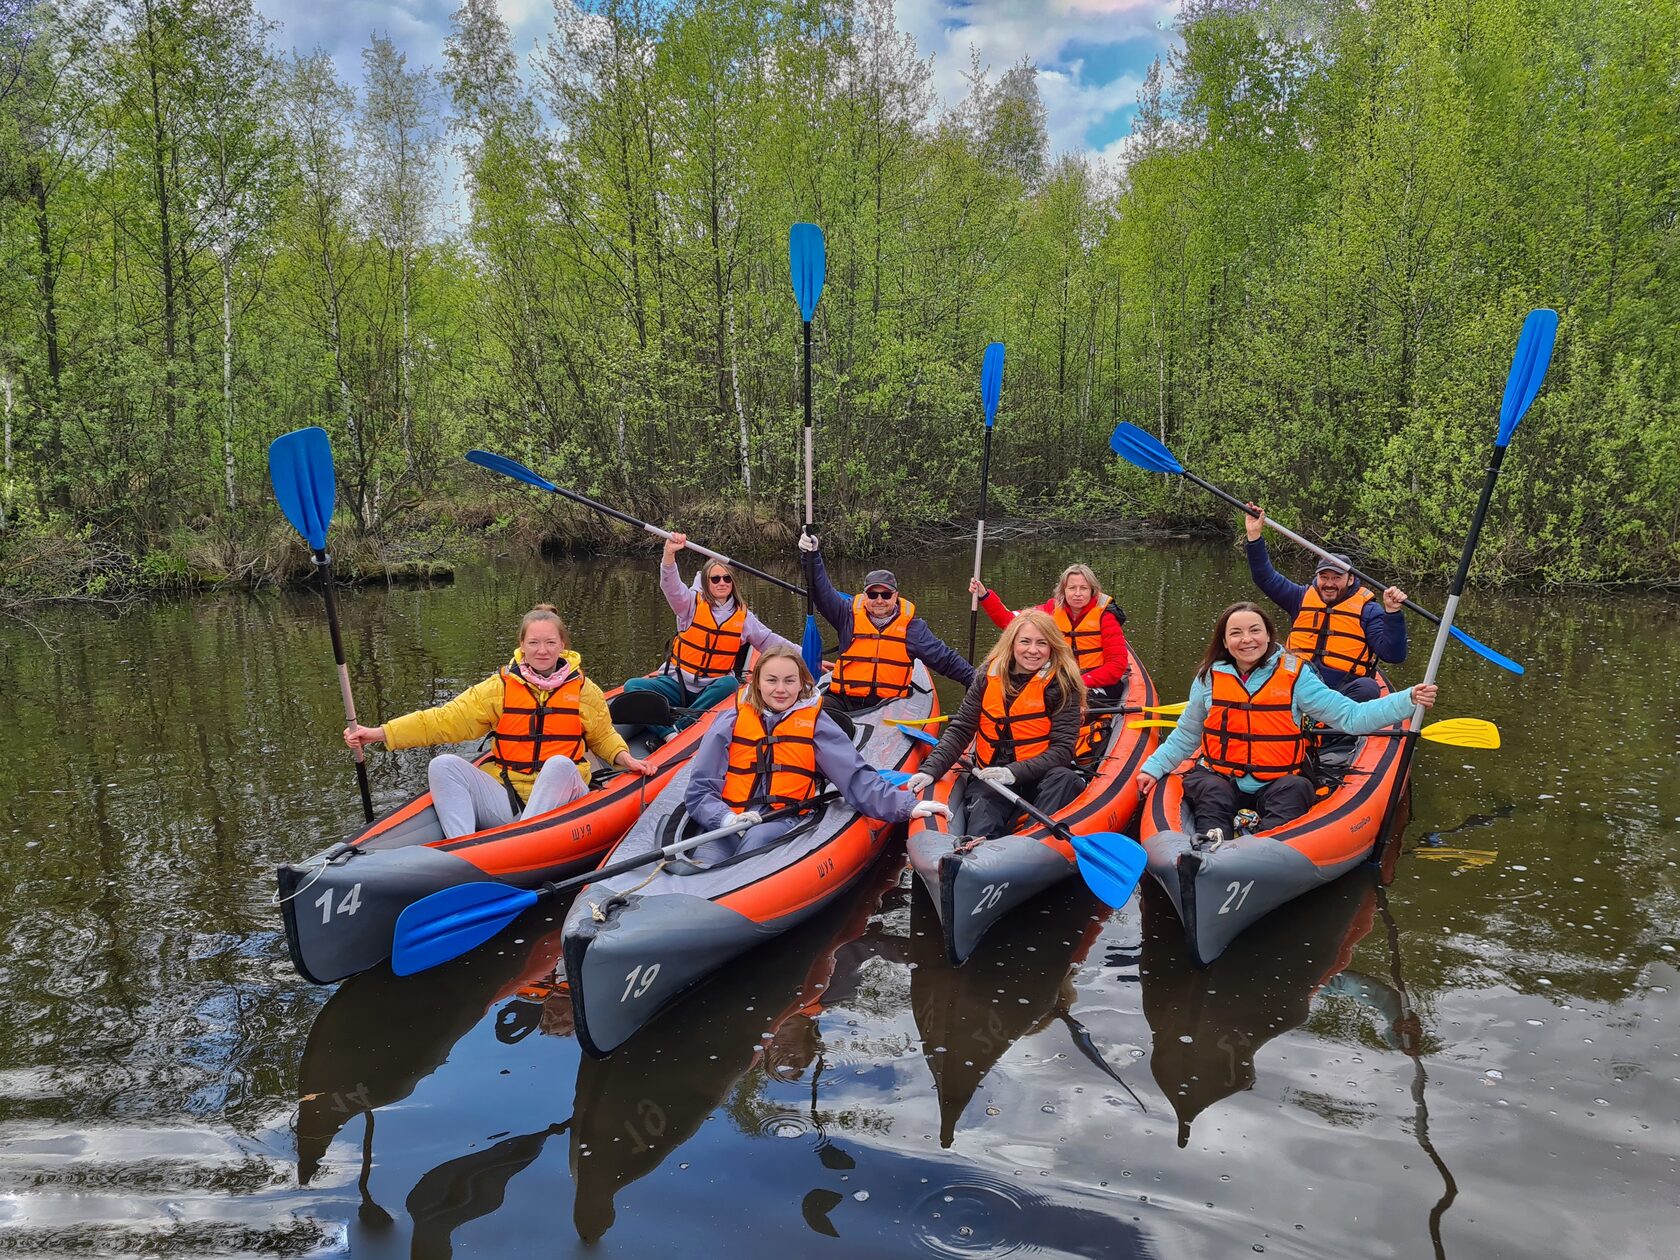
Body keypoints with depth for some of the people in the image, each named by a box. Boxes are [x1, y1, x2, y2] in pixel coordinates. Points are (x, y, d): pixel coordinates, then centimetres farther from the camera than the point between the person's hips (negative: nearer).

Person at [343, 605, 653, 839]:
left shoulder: (583, 690, 8)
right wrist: (379, 733, -8)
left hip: (558, 800, -1)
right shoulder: (500, 687, 7)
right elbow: (444, 720, 1)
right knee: (443, 765, -20)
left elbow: (603, 736, 22)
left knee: (559, 764, -34)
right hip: (505, 800, 2)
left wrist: (624, 757, 0)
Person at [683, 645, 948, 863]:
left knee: (757, 838, -36)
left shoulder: (815, 723, 11)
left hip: (784, 823, 0)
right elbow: (699, 788, 8)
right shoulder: (731, 723, 12)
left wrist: (907, 805, -10)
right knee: (703, 864, -33)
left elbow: (857, 778, 5)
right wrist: (726, 818, -14)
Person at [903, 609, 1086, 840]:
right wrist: (930, 769, -9)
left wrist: (1014, 772, -24)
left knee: (1063, 777, -34)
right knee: (978, 837, -26)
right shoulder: (989, 676, 2)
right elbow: (960, 730, 5)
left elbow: (1063, 748, -11)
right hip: (991, 776, 1)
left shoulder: (1063, 683, -7)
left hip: (1039, 778, -1)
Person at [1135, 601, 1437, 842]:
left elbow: (1351, 716, -5)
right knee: (1210, 792, -31)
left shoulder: (1294, 676, -2)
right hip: (1220, 780, 1)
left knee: (1295, 790, -32)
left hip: (1277, 785, -1)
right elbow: (1185, 735, 15)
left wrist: (1407, 700, -15)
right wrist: (1152, 768, 7)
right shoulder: (1209, 678, 3)